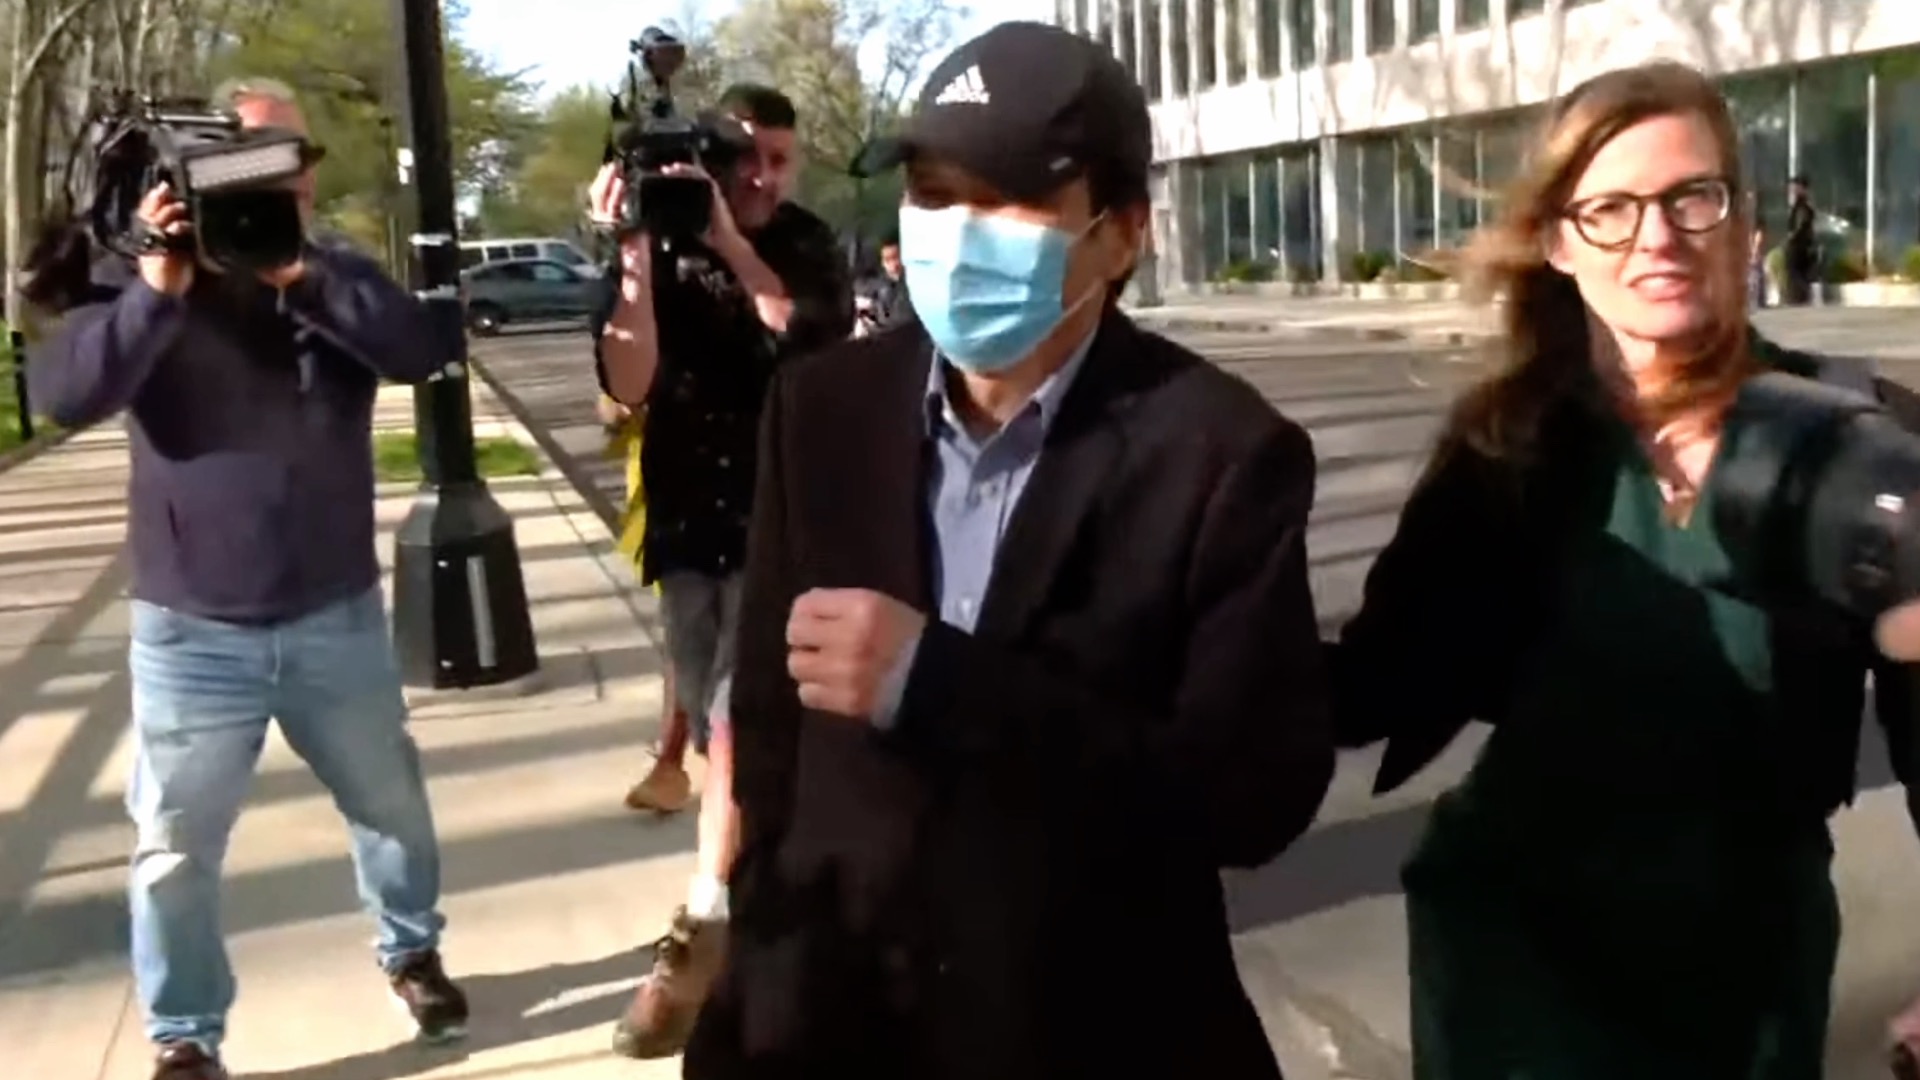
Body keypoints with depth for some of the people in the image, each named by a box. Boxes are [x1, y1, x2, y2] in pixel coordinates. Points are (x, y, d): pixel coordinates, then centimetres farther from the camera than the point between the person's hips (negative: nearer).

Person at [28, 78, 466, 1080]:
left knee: (393, 804, 18)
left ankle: (411, 950, 43)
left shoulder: (337, 278, 3)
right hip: (192, 632, -2)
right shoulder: (145, 280, -2)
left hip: (338, 618, 2)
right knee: (175, 847, 6)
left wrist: (299, 273, -26)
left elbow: (419, 351, -17)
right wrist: (160, 289, -27)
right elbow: (63, 394, -17)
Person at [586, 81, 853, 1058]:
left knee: (739, 721, -7)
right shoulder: (661, 249, -3)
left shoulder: (807, 247, -1)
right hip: (687, 520, 2)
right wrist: (636, 253, -24)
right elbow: (628, 383, -14)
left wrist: (730, 239, -24)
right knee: (717, 729, 9)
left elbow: (818, 345, -20)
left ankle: (698, 938, 3)